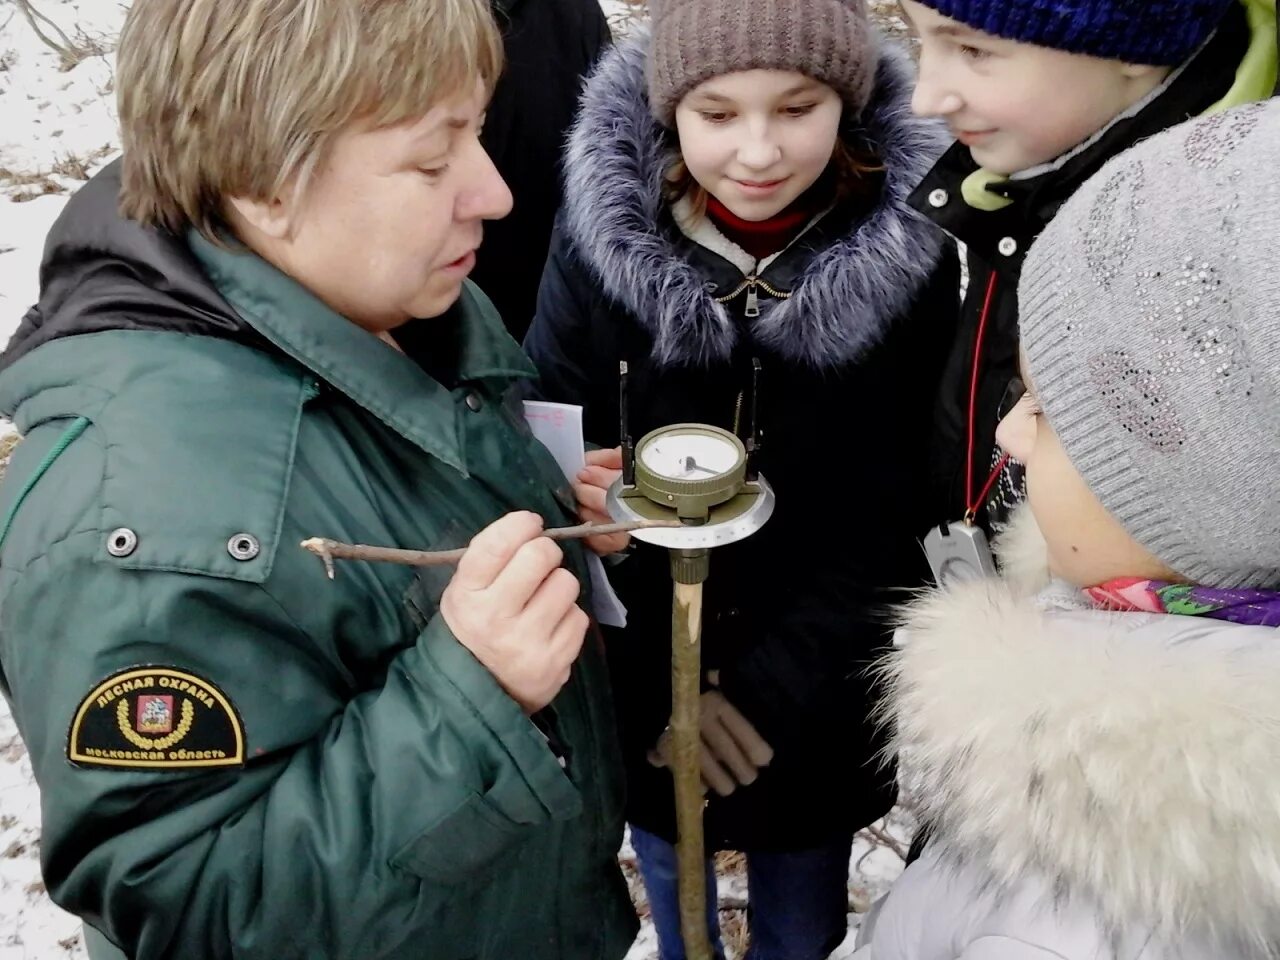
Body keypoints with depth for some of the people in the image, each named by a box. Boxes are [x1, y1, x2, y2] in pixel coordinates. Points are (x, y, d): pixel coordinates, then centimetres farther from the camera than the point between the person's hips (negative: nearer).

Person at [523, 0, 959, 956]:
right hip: (638, 680, 1)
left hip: (817, 700, 0)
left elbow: (894, 515, -9)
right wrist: (658, 689, -15)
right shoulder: (605, 227, -16)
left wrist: (773, 687, -16)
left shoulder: (911, 252, -16)